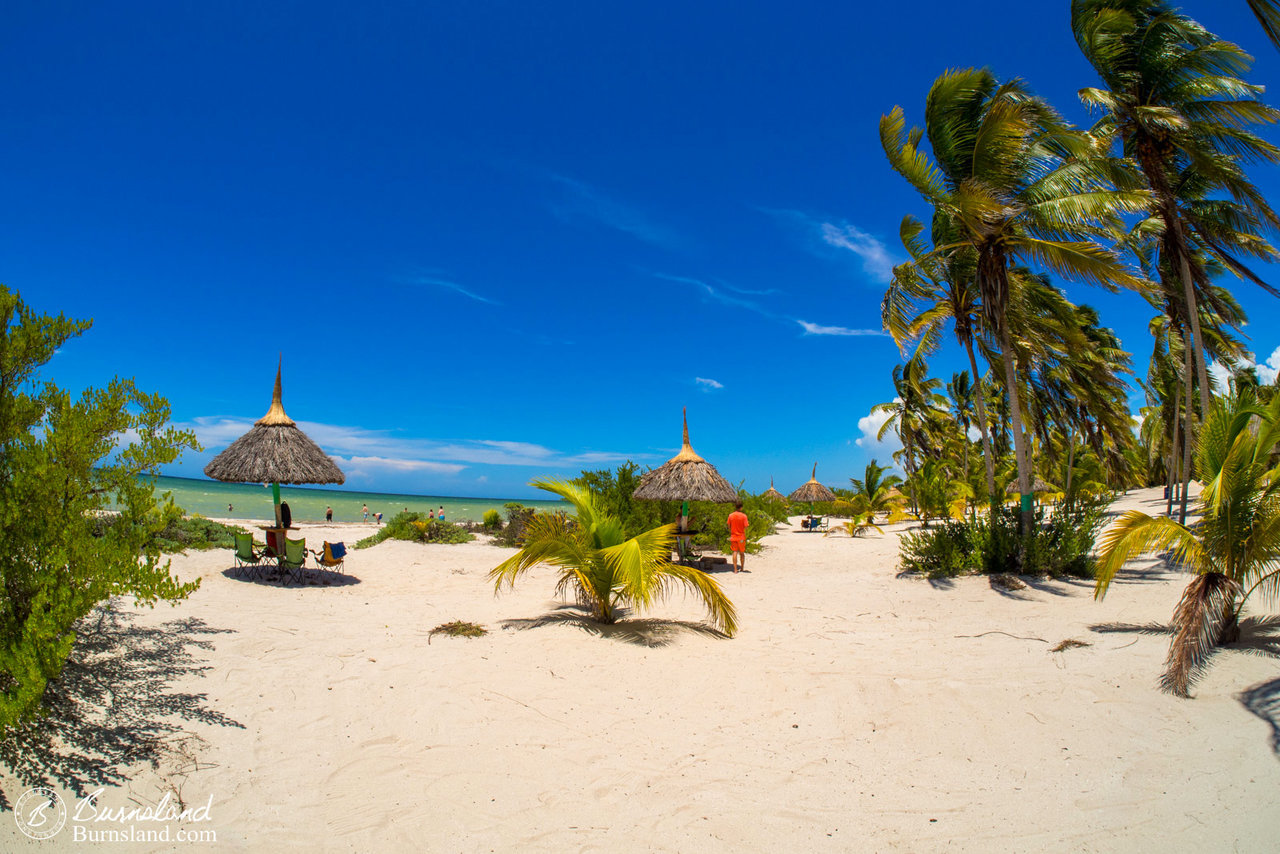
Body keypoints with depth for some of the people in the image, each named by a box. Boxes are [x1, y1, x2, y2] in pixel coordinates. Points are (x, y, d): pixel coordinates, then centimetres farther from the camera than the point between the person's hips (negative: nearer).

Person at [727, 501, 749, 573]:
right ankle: (742, 568, 21)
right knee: (742, 553, 12)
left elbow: (729, 526, 5)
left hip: (733, 537, 1)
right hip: (741, 537, -1)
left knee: (735, 552, 3)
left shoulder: (730, 515, -1)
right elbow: (745, 527, -11)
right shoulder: (743, 516, -10)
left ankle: (735, 569, 0)